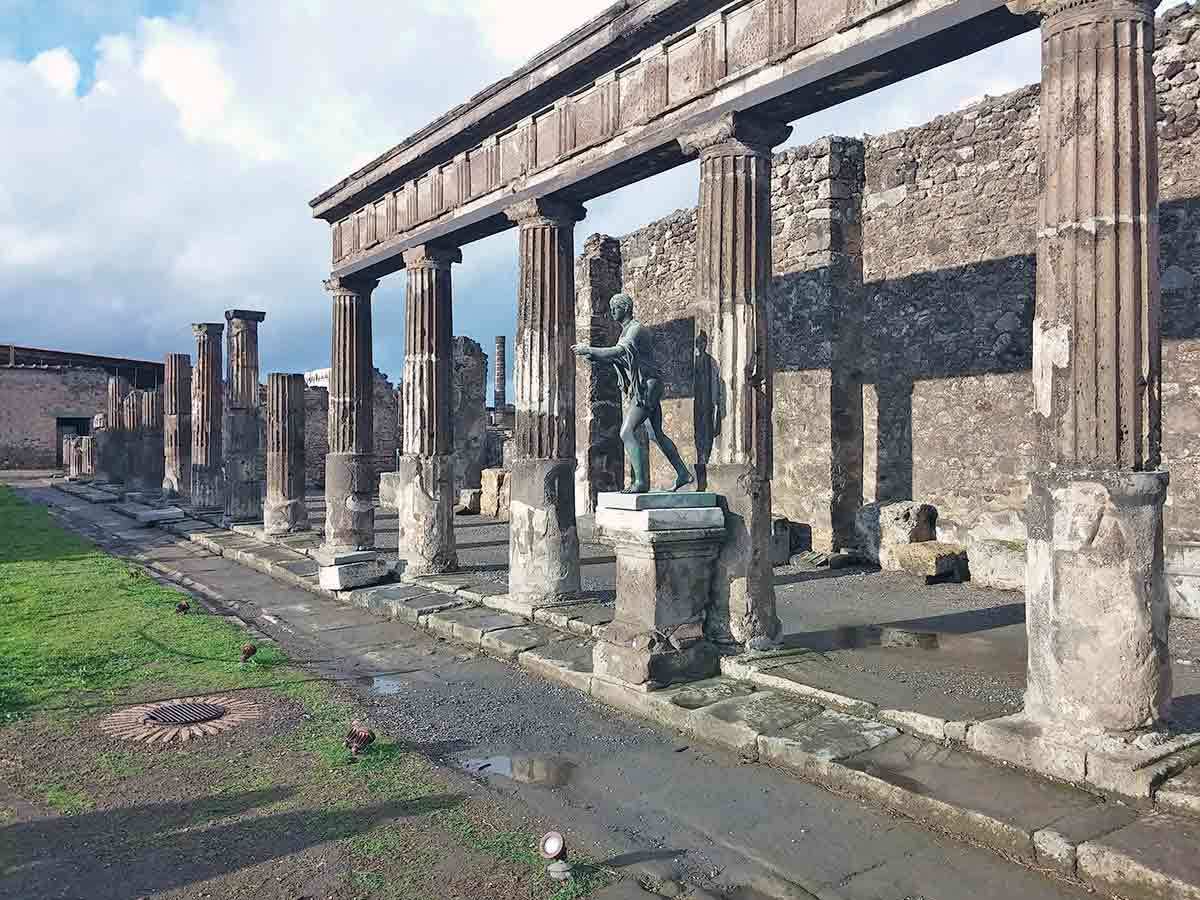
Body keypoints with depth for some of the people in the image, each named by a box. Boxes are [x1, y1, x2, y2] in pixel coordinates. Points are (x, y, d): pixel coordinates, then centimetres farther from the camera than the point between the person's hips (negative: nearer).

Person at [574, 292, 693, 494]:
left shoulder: (636, 329, -13)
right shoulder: (627, 331, 18)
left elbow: (620, 352, -29)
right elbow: (615, 359, 18)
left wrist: (589, 350, -26)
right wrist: (592, 356, 2)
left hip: (647, 386, -10)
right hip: (644, 388, 10)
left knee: (627, 432, -15)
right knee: (656, 434, 16)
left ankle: (641, 482, -15)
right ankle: (683, 473, 23)